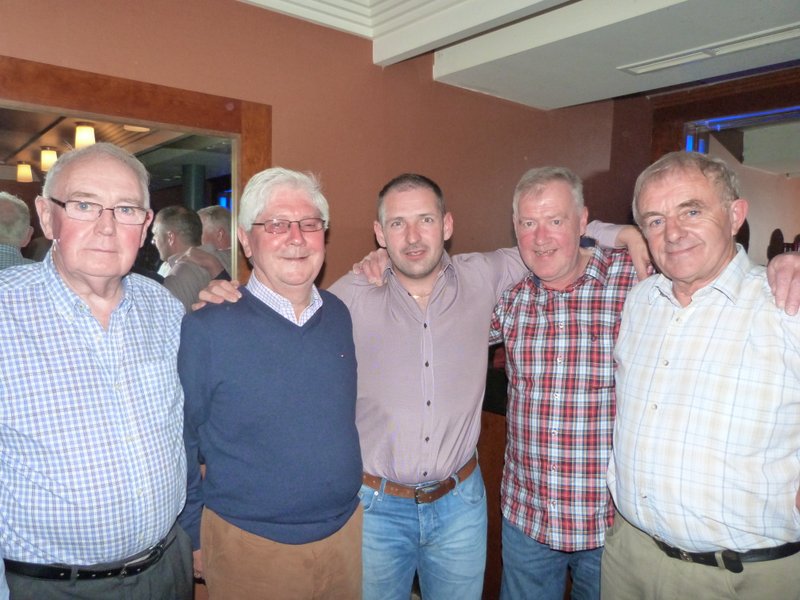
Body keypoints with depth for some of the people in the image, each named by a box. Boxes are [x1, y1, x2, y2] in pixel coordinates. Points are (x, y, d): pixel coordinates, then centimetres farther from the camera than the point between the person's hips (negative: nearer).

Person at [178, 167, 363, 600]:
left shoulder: (340, 316, -2)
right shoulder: (205, 330, -15)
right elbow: (179, 445, -8)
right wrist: (194, 540, -3)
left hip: (348, 532, 4)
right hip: (249, 547, -4)